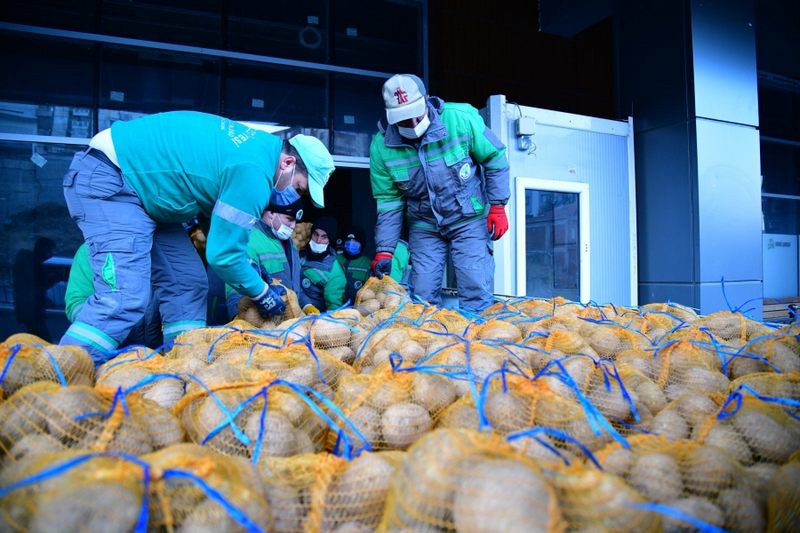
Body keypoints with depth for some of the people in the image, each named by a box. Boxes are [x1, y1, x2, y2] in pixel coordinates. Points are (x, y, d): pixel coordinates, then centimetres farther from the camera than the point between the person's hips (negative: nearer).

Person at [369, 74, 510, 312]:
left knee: (476, 292, -7)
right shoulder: (382, 146, -11)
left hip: (469, 220, -2)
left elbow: (495, 159, -5)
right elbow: (388, 202, -5)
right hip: (424, 226, 2)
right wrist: (384, 250, -9)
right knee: (422, 295, 2)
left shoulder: (460, 118, -18)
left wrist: (497, 206, -9)